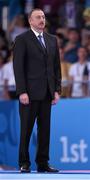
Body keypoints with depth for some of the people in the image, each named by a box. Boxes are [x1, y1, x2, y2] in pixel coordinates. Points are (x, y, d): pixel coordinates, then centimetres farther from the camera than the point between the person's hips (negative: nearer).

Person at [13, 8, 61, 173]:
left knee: (45, 129, 5)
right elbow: (18, 67, -8)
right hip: (30, 92, -5)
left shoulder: (52, 40, 13)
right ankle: (24, 163, 7)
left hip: (47, 93, 5)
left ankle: (43, 163, 10)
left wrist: (57, 90, 5)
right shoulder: (22, 40, -4)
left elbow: (56, 66, 14)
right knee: (26, 129, 0)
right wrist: (22, 92, -15)